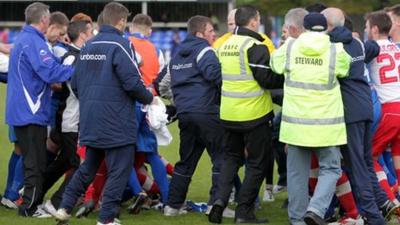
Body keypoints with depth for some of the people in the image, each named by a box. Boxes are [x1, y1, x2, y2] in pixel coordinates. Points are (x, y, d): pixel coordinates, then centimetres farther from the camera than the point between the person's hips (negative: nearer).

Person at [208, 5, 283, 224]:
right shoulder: (255, 46, -15)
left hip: (229, 114, 7)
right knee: (256, 163, 5)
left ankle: (220, 199, 0)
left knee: (231, 158, 19)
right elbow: (268, 79, -18)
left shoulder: (224, 46, 8)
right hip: (255, 115, -6)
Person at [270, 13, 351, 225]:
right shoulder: (336, 52, -8)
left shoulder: (289, 48, -2)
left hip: (295, 122, 2)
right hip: (326, 125, -2)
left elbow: (275, 64, 14)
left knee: (297, 172, 12)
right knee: (330, 169, 8)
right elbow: (346, 67, 10)